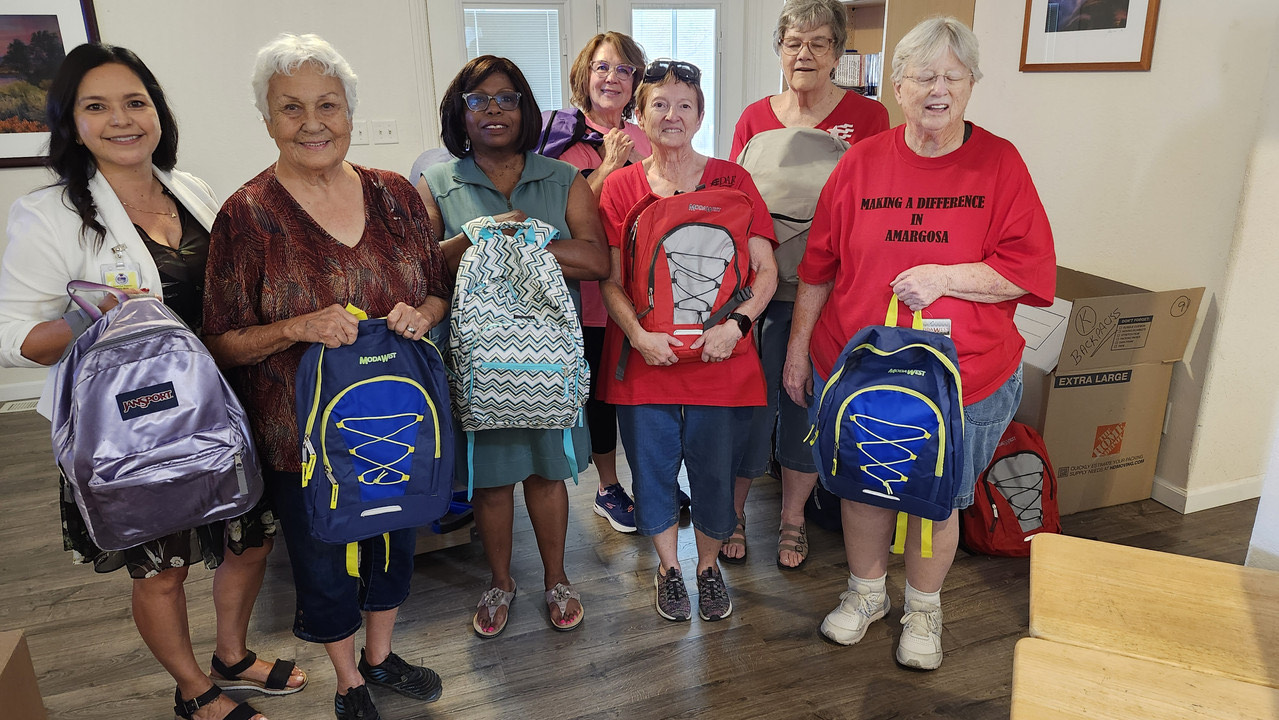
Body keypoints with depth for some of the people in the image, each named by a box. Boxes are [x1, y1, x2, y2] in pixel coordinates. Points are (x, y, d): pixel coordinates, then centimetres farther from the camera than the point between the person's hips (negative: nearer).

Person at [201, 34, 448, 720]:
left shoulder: (394, 195, -1)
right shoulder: (247, 214, -11)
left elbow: (438, 292, 8)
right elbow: (223, 344, -8)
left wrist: (419, 316, -14)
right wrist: (299, 328, -26)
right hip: (302, 433, -3)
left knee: (394, 544, 21)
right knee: (324, 565, 16)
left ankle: (380, 656, 49)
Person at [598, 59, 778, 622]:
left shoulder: (731, 179, 2)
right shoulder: (620, 186, 3)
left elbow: (766, 269, -2)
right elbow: (610, 281, 0)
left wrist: (736, 323, -17)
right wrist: (639, 334, -16)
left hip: (718, 355, 0)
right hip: (644, 357, 1)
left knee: (714, 469, 11)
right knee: (653, 468, 12)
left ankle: (709, 565, 36)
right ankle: (668, 567, 36)